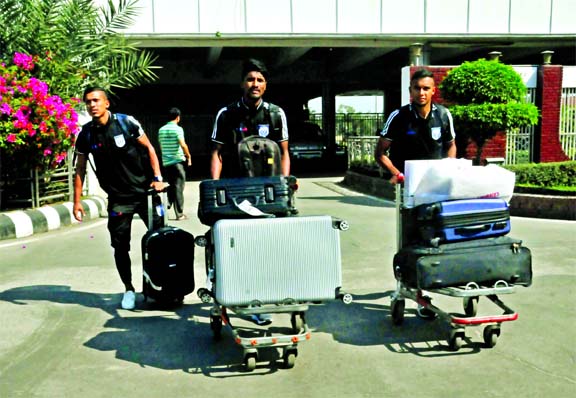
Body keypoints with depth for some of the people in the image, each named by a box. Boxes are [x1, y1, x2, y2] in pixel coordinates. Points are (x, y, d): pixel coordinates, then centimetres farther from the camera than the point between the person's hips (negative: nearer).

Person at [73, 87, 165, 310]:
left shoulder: (126, 123, -5)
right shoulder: (86, 135, 1)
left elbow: (149, 148, 1)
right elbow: (80, 169, 7)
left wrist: (157, 178, -8)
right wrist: (77, 201, 3)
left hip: (145, 191, -1)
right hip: (118, 198, 2)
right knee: (120, 246, 3)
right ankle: (129, 289, 19)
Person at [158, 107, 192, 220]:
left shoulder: (161, 130, 10)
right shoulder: (177, 129, -9)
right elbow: (183, 144, -19)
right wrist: (188, 156, -7)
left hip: (166, 162, 5)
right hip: (178, 161, -5)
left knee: (171, 185, 21)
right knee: (179, 187, 0)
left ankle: (168, 203, 5)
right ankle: (179, 214, 3)